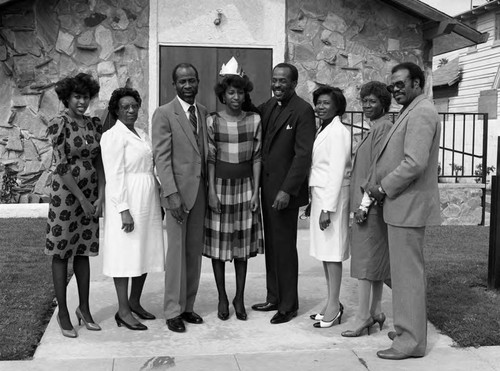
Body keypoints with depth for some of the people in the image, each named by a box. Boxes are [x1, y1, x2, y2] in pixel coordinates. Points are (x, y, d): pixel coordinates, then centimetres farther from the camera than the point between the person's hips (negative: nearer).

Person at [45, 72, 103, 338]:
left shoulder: (94, 124, 6)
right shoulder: (58, 124, -11)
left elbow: (99, 163, 5)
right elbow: (61, 166, -15)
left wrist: (100, 196, -6)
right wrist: (82, 199, -15)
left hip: (90, 195, 5)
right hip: (64, 194, -5)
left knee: (83, 251, 12)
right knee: (61, 254, 5)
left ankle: (84, 309, 24)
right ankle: (63, 313, 14)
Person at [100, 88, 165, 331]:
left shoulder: (141, 134, 16)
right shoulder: (113, 136, -9)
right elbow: (114, 175, -15)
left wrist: (158, 199, 14)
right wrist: (124, 210, -21)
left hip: (148, 201, 8)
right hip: (127, 200, -8)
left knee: (146, 252, 11)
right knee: (125, 254, -3)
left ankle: (135, 302, 24)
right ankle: (123, 311, 4)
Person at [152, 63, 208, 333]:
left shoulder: (203, 112, 12)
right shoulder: (164, 114, -6)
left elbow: (205, 152, 13)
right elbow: (162, 158, -11)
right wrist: (172, 194, -18)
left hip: (200, 191, 6)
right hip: (179, 191, -5)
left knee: (195, 252, 10)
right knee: (176, 252, -1)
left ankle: (187, 306, 21)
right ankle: (173, 311, 9)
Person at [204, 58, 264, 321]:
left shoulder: (255, 120, 2)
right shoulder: (212, 122, -4)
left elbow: (256, 158, 3)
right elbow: (210, 159, -4)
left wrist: (255, 191, -2)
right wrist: (211, 191, -9)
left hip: (245, 186, 2)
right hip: (220, 186, -1)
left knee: (242, 243, 7)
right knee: (218, 244, 4)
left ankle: (239, 298, 18)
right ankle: (222, 298, 17)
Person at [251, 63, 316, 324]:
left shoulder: (303, 110, -11)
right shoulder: (267, 107, 11)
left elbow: (303, 154, -16)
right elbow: (261, 145, 18)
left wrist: (287, 190, -20)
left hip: (285, 189, -7)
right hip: (267, 187, 7)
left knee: (284, 247, 0)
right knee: (271, 246, 12)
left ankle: (288, 305, 11)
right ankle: (274, 298, 23)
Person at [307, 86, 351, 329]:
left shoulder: (338, 132, -13)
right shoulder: (323, 131, 14)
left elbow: (337, 172, -18)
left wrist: (328, 208, -20)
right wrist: (314, 201, 12)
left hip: (332, 196, -9)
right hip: (319, 194, 9)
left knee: (332, 253, -3)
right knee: (324, 253, 13)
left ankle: (334, 305, 6)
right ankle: (331, 304, 22)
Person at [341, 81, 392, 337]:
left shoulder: (383, 127, -14)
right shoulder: (374, 128, 16)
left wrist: (365, 203, -19)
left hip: (372, 203, -10)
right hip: (367, 203, 10)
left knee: (365, 259, -7)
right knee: (375, 259, 13)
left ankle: (362, 317, -2)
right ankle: (375, 312, 21)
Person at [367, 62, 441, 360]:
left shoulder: (421, 113, -16)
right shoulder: (414, 112, 17)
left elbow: (414, 163, -25)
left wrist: (383, 188, -14)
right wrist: (383, 187, 10)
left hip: (409, 207, -10)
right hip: (404, 205, 10)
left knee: (408, 273, -4)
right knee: (407, 271, 17)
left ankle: (411, 341, 5)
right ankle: (408, 328, 29)